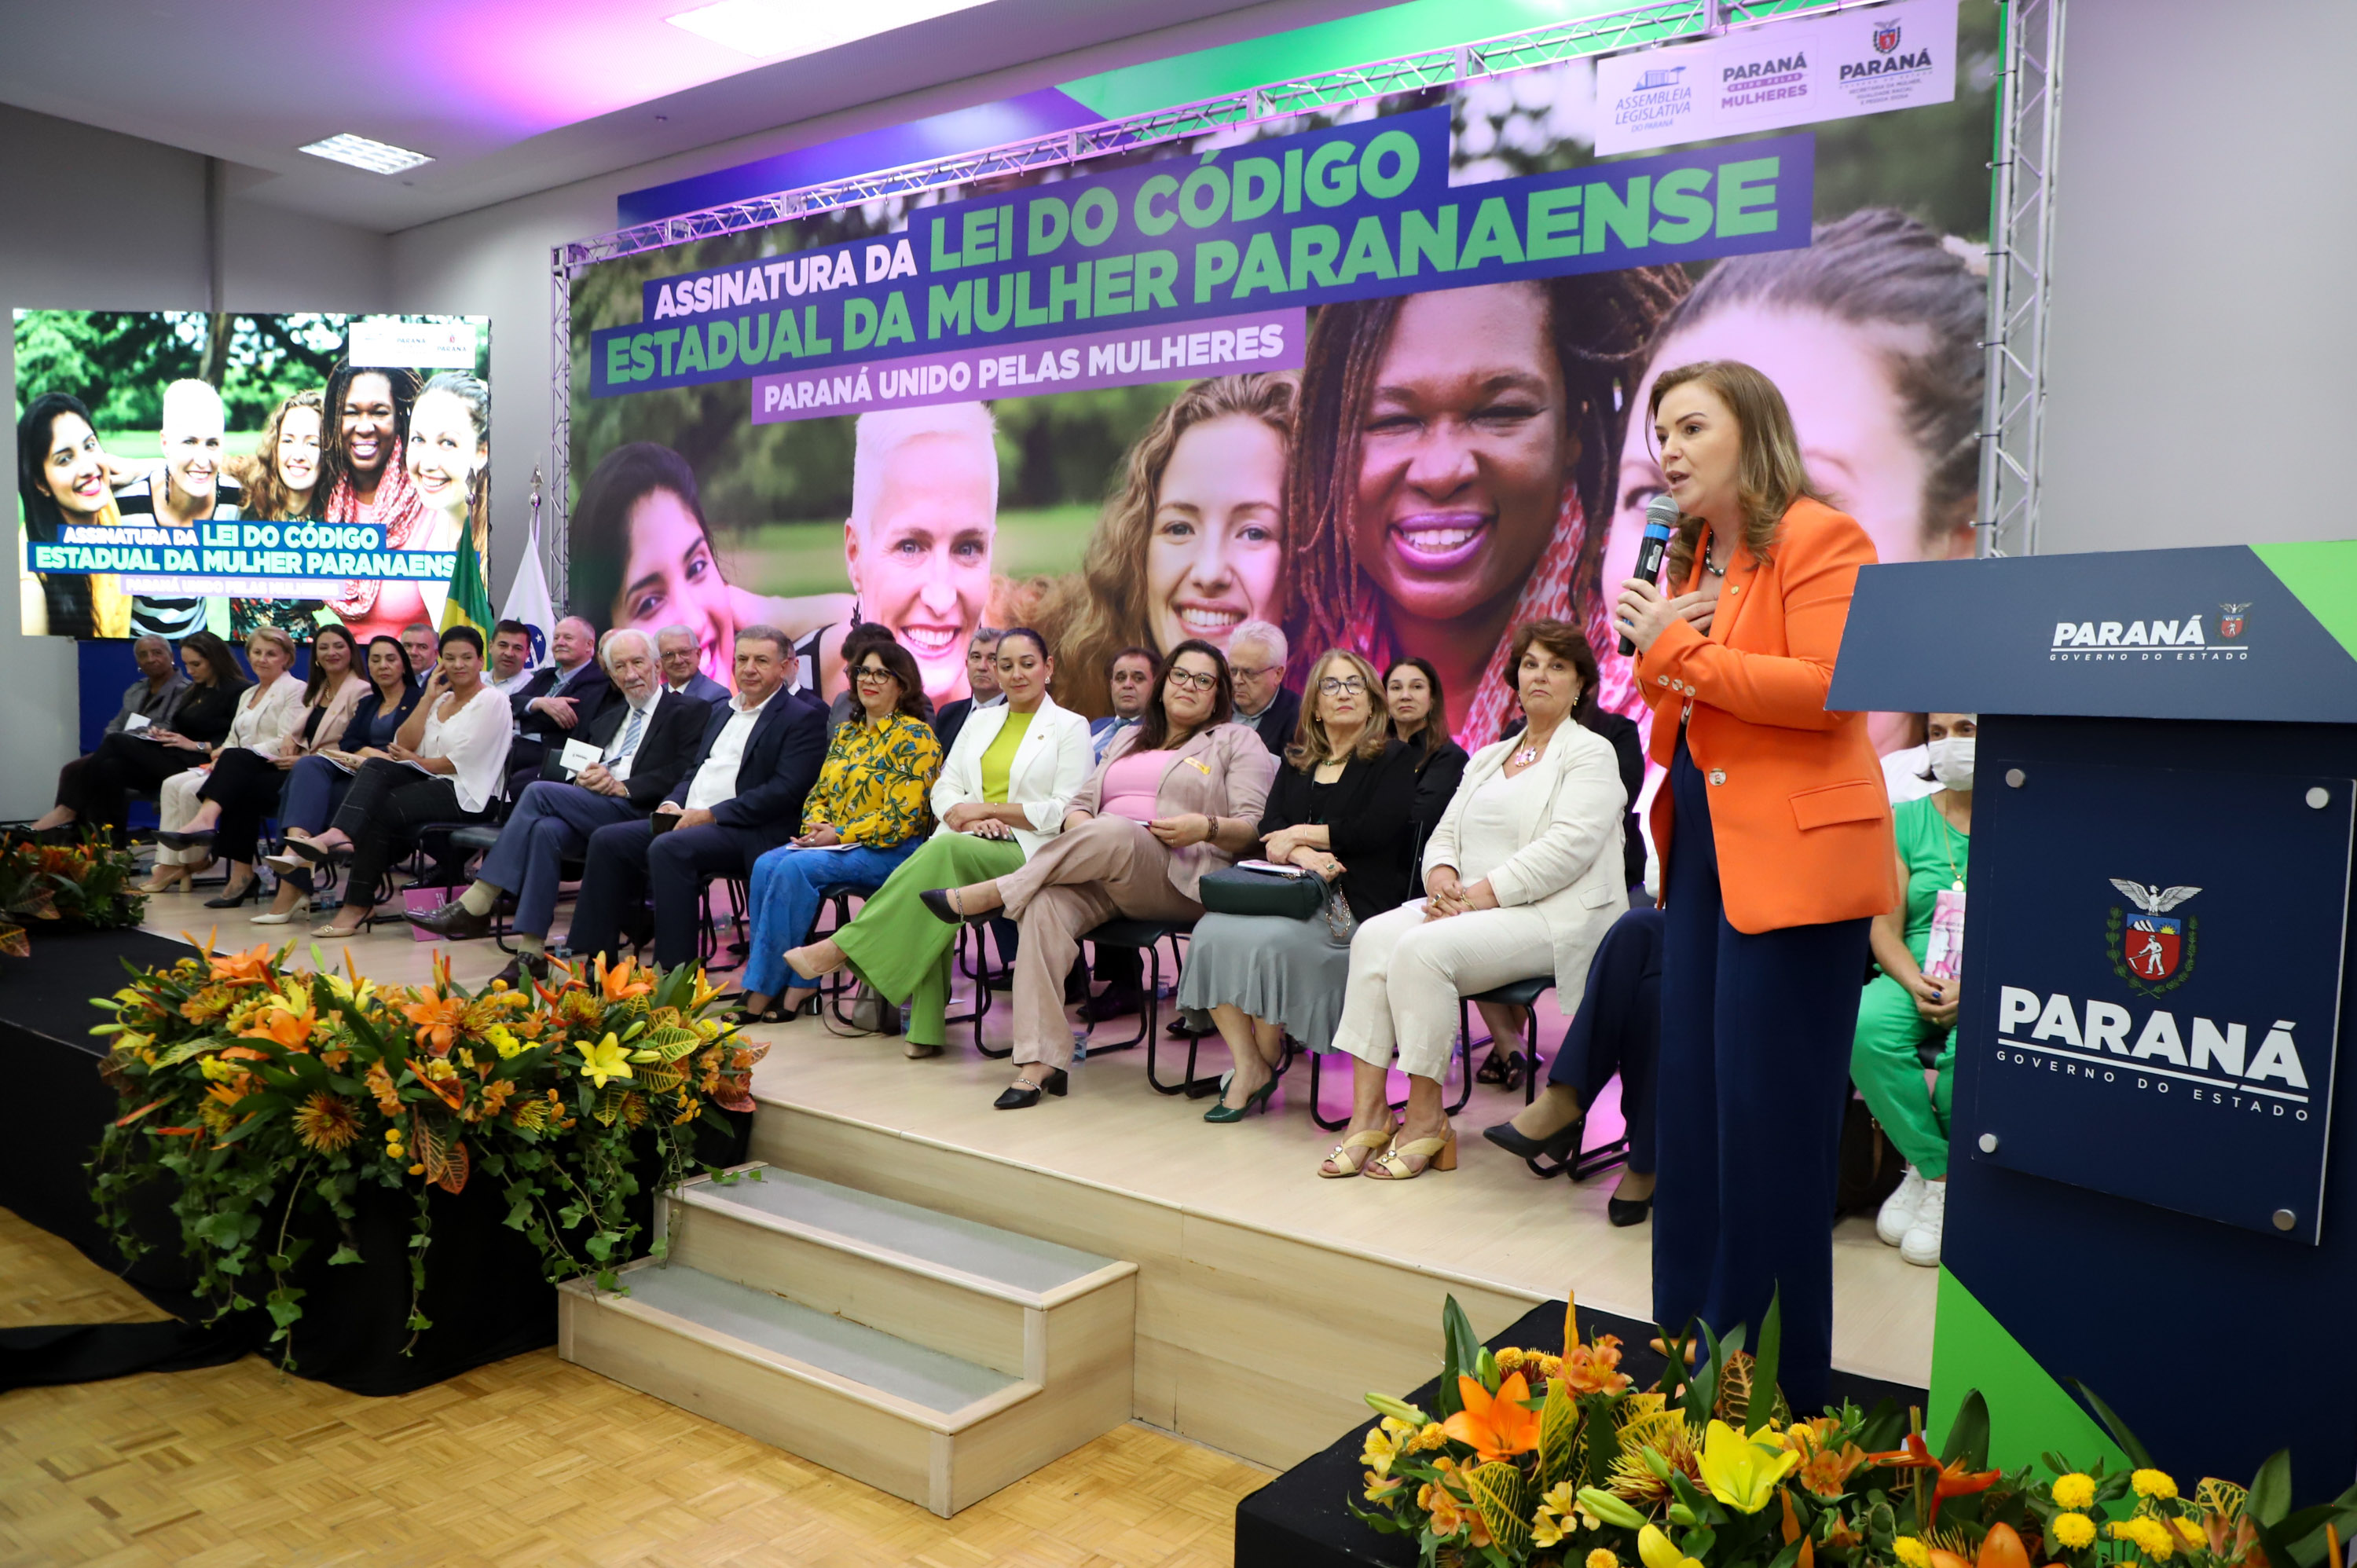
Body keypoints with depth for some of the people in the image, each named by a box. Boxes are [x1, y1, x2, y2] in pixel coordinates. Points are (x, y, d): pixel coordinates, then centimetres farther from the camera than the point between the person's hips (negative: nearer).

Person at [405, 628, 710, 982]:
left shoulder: (688, 712, 9)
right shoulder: (608, 715, 31)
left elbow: (682, 776, -8)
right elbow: (554, 765, 23)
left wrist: (622, 786, -15)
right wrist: (582, 776, -1)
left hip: (636, 813, -6)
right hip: (588, 813, 6)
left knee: (539, 792, -24)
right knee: (546, 830, -30)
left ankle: (473, 908, -22)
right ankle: (530, 952, -32)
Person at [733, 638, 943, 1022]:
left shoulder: (915, 737, -5)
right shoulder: (845, 734, 19)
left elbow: (902, 817, -13)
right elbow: (819, 794, 19)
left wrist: (839, 835, -15)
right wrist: (816, 827, -4)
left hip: (890, 851, -7)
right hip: (832, 843, 7)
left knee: (795, 868, -28)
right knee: (766, 865, -21)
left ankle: (764, 989, -21)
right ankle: (797, 981, -20)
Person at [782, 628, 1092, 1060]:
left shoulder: (1071, 727, 8)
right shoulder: (980, 721, 24)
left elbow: (1065, 812, -3)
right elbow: (944, 787, 16)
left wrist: (988, 809, -8)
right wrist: (962, 815, -7)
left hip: (1025, 851, -4)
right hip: (964, 845, 4)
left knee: (946, 850, -36)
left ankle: (840, 947, -33)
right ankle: (926, 1026, -30)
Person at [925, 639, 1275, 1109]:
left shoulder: (1238, 743, 14)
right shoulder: (1128, 741, 31)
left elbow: (1254, 829, 3)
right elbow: (1079, 804, 25)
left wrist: (1206, 828, -17)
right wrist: (1079, 825, 0)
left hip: (1182, 883, -4)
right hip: (1101, 876, 5)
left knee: (1112, 833, -38)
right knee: (1046, 906, -30)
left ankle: (988, 894, -27)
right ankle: (1039, 1062, -33)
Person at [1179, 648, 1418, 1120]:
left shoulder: (1394, 759, 7)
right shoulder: (1296, 762, 22)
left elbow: (1374, 831, -9)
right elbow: (1268, 832, 9)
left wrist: (1299, 835, -2)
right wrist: (1300, 854, -13)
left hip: (1352, 903, -5)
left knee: (1270, 940, -32)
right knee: (1212, 933, -24)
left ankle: (1268, 1059, -8)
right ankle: (1246, 1067, -17)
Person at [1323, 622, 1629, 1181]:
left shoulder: (1591, 752, 1)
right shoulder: (1487, 758, 25)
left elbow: (1568, 846, -13)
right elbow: (1444, 835, 18)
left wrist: (1481, 894, -19)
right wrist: (1443, 880, -6)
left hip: (1553, 915, -7)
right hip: (1471, 905, 7)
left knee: (1423, 948, -30)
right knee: (1374, 937, -20)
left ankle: (1426, 1118, -18)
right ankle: (1368, 1109, -21)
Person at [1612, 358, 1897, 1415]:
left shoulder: (1819, 538, -8)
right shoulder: (1691, 556, 18)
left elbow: (1829, 688, -20)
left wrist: (1680, 648, -15)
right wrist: (1658, 650, 1)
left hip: (1792, 854, -8)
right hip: (1702, 845, 9)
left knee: (1769, 1111, -2)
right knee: (1692, 1096, 11)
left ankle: (1777, 1369, 13)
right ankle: (1691, 1336, 23)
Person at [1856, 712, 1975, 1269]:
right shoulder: (1907, 820, 10)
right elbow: (1885, 928, 5)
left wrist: (1974, 988, -18)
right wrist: (1915, 983, -14)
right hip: (1913, 977, 2)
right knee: (1865, 1026, -30)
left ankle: (1930, 1175, -7)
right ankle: (1934, 1170, -12)